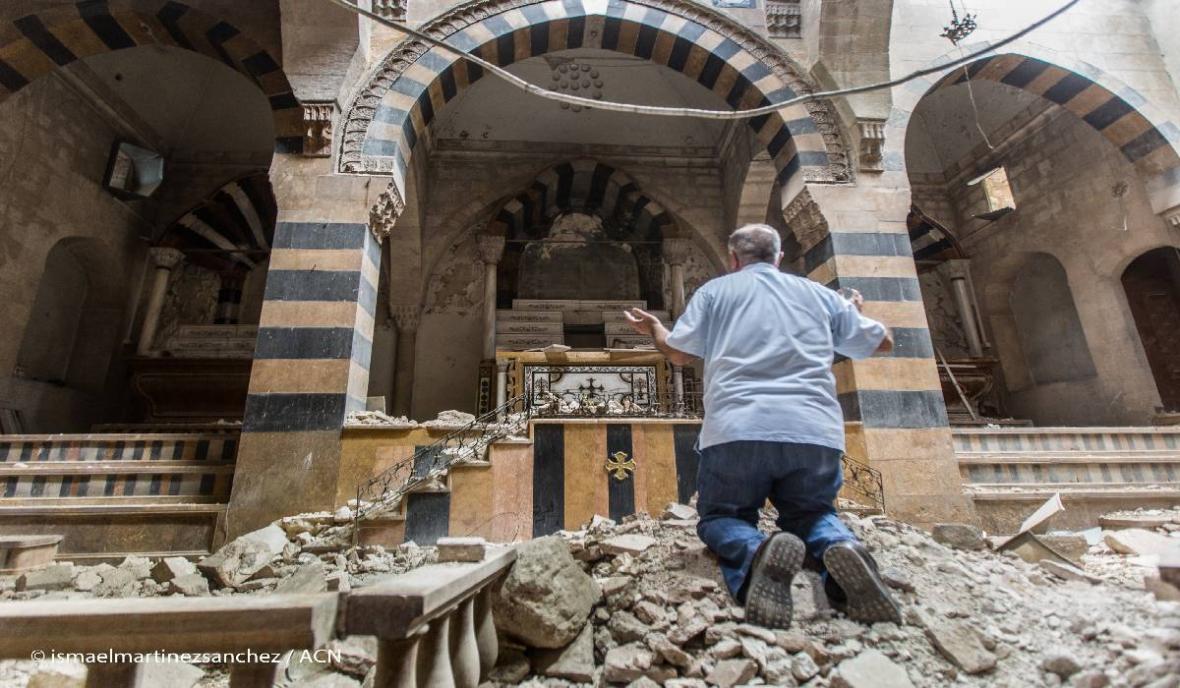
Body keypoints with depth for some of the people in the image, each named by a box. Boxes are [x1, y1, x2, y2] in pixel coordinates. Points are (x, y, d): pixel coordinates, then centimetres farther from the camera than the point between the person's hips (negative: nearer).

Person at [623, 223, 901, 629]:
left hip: (737, 432, -2)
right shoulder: (820, 294, 21)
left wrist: (655, 329, 32)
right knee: (812, 513, 27)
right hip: (816, 432, 3)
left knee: (720, 517, 17)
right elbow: (883, 342, 30)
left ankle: (754, 554, -19)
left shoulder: (715, 290, 14)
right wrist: (853, 310, 51)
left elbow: (679, 354, 10)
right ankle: (842, 550, -10)